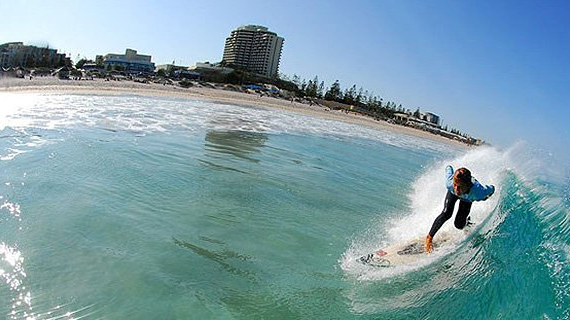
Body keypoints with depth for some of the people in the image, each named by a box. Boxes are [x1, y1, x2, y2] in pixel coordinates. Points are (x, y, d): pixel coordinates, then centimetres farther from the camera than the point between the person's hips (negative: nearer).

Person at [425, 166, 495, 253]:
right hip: (452, 193, 0)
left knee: (459, 225, -6)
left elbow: (492, 189, -25)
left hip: (467, 198, 0)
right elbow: (449, 168, -24)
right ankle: (429, 237, -7)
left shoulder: (478, 192, -48)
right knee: (446, 214, -21)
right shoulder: (450, 183, -44)